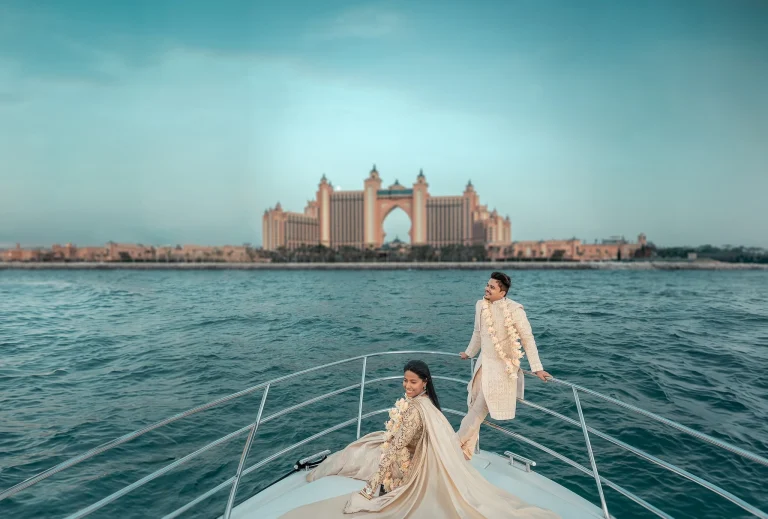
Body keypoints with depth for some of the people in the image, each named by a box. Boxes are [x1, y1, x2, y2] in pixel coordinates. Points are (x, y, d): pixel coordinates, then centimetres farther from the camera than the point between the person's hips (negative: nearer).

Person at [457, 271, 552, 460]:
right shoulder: (480, 305, -2)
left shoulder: (514, 309, -20)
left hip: (502, 366, -6)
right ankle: (466, 449, 25)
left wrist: (537, 367, -15)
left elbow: (527, 339, -14)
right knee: (474, 405, 11)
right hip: (484, 363, 6)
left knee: (480, 408, -3)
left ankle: (458, 444, 14)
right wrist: (469, 352, 26)